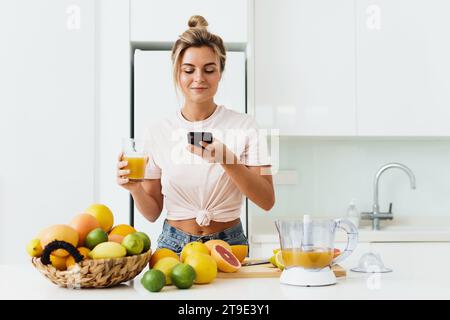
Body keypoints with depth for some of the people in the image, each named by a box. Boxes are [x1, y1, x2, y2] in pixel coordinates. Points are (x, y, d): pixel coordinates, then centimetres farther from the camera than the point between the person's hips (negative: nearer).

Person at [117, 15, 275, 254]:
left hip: (229, 243, -1)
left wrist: (226, 160, -21)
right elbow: (152, 212, 5)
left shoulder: (244, 126, -3)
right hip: (174, 244, 1)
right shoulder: (158, 133, 1)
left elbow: (267, 201, -8)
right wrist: (135, 188, -15)